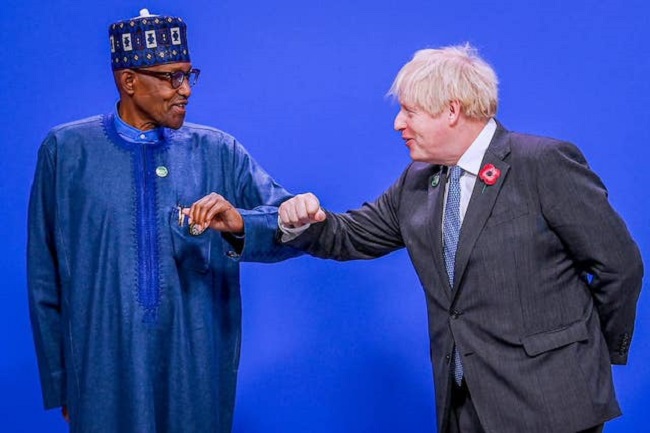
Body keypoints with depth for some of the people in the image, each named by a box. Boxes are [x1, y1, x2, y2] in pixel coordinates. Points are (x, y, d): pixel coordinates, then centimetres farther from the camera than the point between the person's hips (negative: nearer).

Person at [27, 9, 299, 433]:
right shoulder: (66, 149, 0)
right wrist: (58, 380, 3)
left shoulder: (219, 151, 2)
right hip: (104, 370, -1)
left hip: (198, 369, 1)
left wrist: (240, 225, -23)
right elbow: (45, 275, 3)